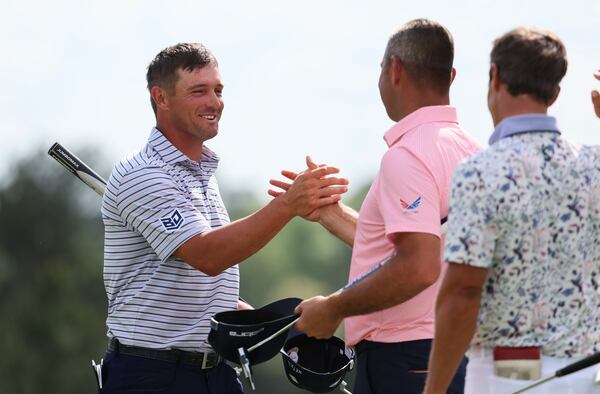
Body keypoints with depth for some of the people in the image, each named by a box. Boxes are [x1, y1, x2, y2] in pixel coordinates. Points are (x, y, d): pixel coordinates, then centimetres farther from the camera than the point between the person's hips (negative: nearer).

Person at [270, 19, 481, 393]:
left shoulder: (409, 154, -15)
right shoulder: (470, 150, 15)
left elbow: (419, 268, -25)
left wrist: (334, 308, -15)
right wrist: (329, 212, 28)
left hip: (403, 361, -9)